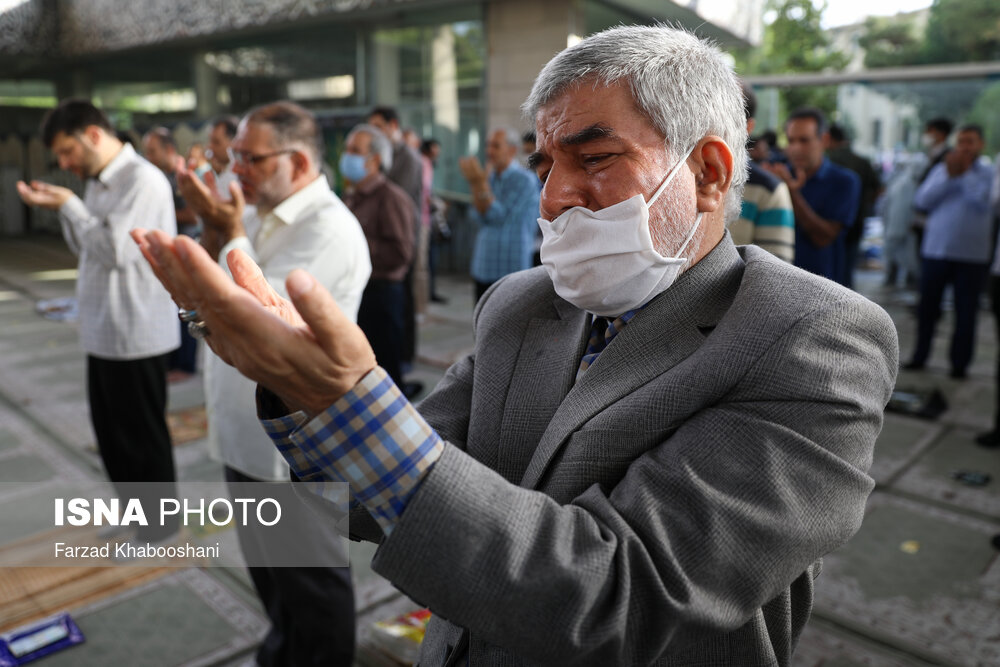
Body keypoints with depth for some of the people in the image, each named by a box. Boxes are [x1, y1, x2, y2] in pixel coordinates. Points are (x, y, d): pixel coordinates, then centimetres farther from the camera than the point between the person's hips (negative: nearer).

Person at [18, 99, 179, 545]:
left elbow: (117, 251, -23)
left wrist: (68, 205, -14)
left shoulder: (143, 180, -17)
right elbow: (85, 248, 18)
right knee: (110, 430, 19)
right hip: (103, 331, 9)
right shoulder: (98, 183, 12)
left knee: (142, 434, 5)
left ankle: (160, 521, 22)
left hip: (136, 335, -9)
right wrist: (62, 208, 3)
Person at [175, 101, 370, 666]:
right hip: (248, 429, 9)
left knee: (310, 580, 12)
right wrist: (215, 229, -6)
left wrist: (231, 233, -18)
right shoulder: (260, 215, 7)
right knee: (268, 563, 26)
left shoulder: (328, 230, -22)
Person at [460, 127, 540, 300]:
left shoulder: (524, 180, -11)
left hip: (510, 269, -7)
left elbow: (498, 216, -17)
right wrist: (475, 184, -8)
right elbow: (479, 217, 1)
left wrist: (481, 182, -17)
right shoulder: (490, 178, 11)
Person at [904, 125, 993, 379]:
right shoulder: (940, 169, 11)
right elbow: (922, 200, -3)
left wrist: (964, 173, -13)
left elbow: (982, 200, -14)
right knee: (927, 308, 7)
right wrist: (949, 176, -11)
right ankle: (920, 356, 20)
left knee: (966, 313, 3)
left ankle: (960, 363, 13)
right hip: (935, 250, 2)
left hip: (971, 255, -2)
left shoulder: (987, 173, 4)